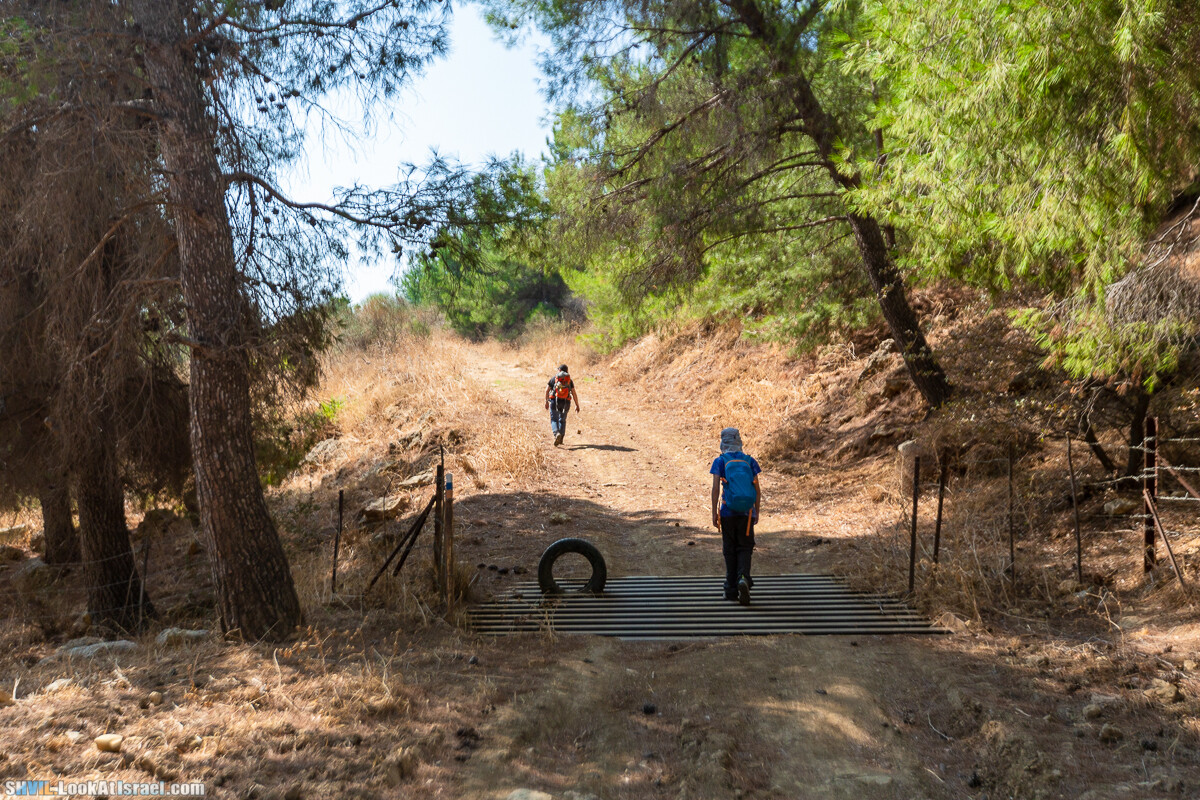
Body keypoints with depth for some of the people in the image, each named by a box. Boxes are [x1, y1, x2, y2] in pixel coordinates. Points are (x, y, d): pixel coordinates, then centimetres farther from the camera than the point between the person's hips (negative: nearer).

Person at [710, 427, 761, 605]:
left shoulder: (720, 461, -2)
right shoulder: (749, 461, 4)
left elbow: (715, 488, -8)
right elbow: (757, 490, 4)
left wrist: (714, 513, -4)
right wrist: (756, 512, 13)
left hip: (728, 512, -1)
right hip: (747, 512, 1)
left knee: (729, 550, 10)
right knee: (745, 548, 9)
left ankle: (731, 589, 13)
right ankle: (743, 578, -17)